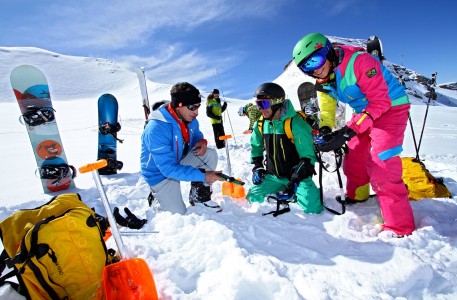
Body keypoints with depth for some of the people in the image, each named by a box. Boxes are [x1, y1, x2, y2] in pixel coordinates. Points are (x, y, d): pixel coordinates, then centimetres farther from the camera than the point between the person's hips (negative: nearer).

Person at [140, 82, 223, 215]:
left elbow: (196, 135, 10)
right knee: (179, 214, -7)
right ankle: (154, 199, 23)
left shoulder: (190, 119, -11)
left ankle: (199, 196, 0)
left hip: (180, 160, 6)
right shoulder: (156, 129, -34)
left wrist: (201, 141, -17)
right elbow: (168, 168, -35)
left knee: (211, 154, -14)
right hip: (161, 173, -6)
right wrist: (203, 176, -36)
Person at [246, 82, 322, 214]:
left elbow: (307, 157, -17)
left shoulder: (296, 124, -20)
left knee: (311, 208, -23)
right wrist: (257, 167, 5)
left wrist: (294, 181, -22)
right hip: (273, 177, 5)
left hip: (298, 176, -5)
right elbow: (256, 147, 17)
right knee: (253, 198, -7)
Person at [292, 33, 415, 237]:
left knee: (381, 165, -17)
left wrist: (348, 132, -36)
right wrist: (325, 129, -10)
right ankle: (356, 196, 37)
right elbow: (328, 104, 9)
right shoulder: (323, 79, -4)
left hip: (391, 107, -8)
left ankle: (399, 227, -7)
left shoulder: (359, 61, -28)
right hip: (364, 111, 8)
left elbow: (381, 102, -29)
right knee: (353, 156, 12)